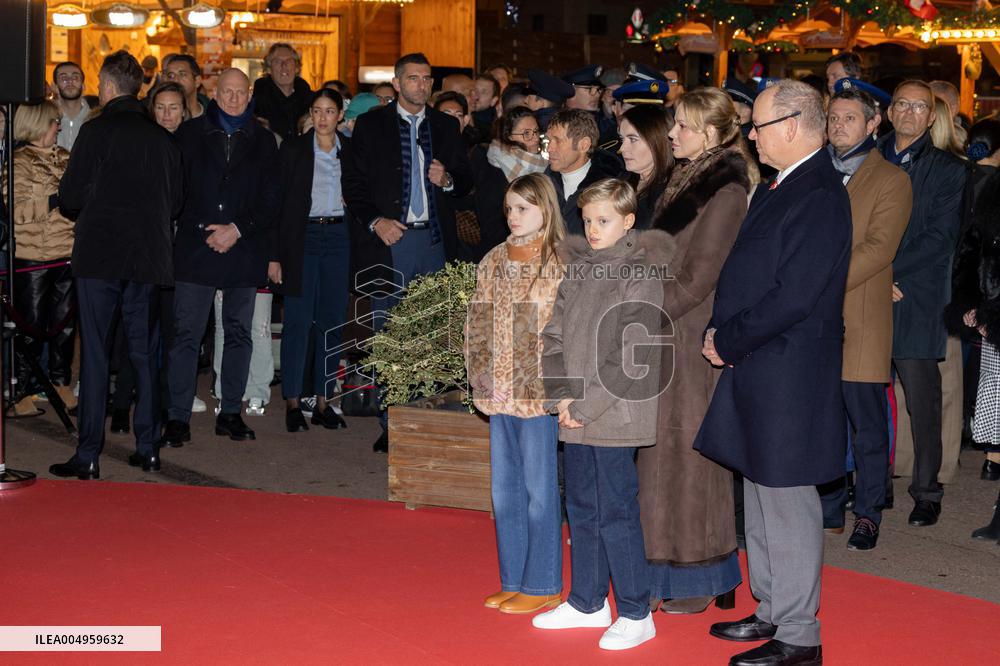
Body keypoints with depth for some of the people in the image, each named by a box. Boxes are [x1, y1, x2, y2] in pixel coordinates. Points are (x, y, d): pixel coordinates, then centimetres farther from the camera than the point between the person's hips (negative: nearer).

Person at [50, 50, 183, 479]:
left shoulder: (96, 131, -8)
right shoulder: (162, 138, 6)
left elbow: (70, 198, -7)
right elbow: (176, 200, 11)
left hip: (100, 255, -4)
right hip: (148, 258, 4)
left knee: (94, 352, -1)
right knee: (144, 353, 11)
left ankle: (88, 455, -1)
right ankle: (148, 447, 15)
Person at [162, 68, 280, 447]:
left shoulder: (263, 141, 10)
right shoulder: (190, 134, 8)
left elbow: (271, 199, 4)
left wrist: (238, 229, -8)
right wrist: (204, 230, -5)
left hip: (245, 250, 2)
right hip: (195, 247, -2)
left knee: (239, 333, 7)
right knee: (186, 333, -5)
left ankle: (230, 413, 16)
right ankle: (177, 418, -2)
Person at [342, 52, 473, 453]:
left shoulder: (446, 126, 14)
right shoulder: (371, 125, 5)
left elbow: (466, 181, 16)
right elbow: (353, 181, 2)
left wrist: (447, 179, -6)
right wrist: (375, 221, -11)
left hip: (434, 240, 2)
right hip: (389, 239, -2)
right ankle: (390, 427, 6)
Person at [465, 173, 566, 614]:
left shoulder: (562, 263, -8)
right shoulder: (494, 261, 10)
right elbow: (477, 323, 13)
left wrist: (553, 385, -14)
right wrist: (481, 376, 4)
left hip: (540, 395, -6)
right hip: (500, 393, 6)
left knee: (539, 489, 1)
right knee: (504, 488, 12)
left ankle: (542, 586, 11)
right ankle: (513, 581, 22)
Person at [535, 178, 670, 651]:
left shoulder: (641, 276, -10)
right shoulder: (577, 272, 11)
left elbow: (633, 358, -16)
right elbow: (553, 337, 10)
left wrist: (586, 406, -15)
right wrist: (562, 397, -4)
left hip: (617, 415, -7)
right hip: (575, 417, 7)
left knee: (616, 512, -3)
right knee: (581, 509, 16)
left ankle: (636, 614, 9)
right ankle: (587, 603, 29)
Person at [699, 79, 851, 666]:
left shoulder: (819, 196, -18)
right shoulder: (778, 188, 14)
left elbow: (794, 295, -23)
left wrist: (727, 340, -14)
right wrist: (721, 332, 1)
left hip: (789, 375, -10)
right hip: (757, 368, 10)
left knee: (787, 502, -2)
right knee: (762, 496, 18)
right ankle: (772, 612, 32)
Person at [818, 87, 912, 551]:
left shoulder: (891, 181, 1)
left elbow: (877, 248, -11)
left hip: (859, 321, -4)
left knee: (866, 426, 1)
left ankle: (868, 516, 12)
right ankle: (828, 510, 21)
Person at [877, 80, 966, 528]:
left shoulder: (947, 170, 4)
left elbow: (940, 238, -5)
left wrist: (890, 271, -13)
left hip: (916, 299, -3)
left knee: (922, 403, 0)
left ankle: (926, 491, 10)